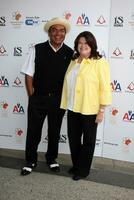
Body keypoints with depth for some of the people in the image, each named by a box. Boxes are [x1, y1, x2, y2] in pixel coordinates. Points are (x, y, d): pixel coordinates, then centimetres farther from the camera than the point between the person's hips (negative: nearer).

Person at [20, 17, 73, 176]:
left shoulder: (70, 53, -4)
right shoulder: (37, 49, -8)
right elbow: (29, 75, -5)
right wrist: (32, 97, -5)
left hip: (59, 100, 2)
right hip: (38, 98, -1)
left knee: (55, 131, 16)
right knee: (33, 131, 10)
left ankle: (51, 159, 38)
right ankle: (30, 161, 30)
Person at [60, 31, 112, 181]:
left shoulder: (99, 62, -10)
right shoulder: (73, 62, 10)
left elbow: (105, 88, -12)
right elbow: (68, 84, 13)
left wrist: (101, 110, -13)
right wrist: (66, 105, 11)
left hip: (90, 110, -6)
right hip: (73, 109, 6)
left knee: (88, 141, 11)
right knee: (73, 139, 15)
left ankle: (83, 170, 27)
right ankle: (76, 166, 35)